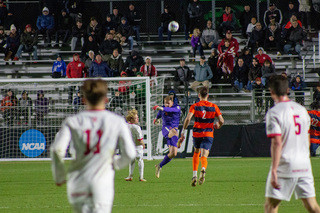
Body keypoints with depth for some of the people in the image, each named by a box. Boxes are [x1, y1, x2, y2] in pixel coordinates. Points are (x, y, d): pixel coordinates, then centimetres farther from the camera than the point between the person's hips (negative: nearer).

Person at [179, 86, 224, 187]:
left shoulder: (194, 106, 0)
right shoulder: (213, 107, 4)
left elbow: (188, 119, -14)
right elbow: (221, 121, 1)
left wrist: (183, 132, -8)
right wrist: (218, 126, 24)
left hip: (197, 134, 0)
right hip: (208, 134, 0)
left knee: (196, 153, 24)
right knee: (204, 156, -5)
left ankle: (194, 176, 14)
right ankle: (203, 169, -39)